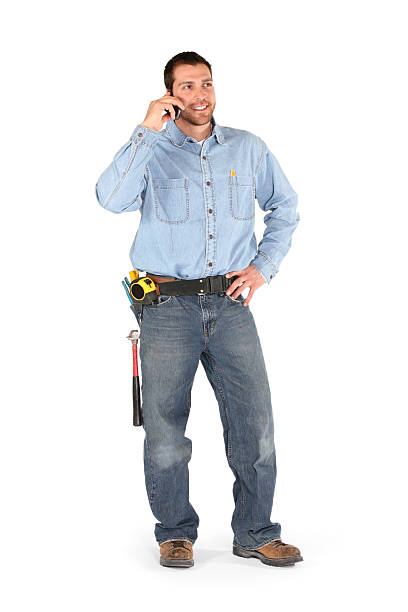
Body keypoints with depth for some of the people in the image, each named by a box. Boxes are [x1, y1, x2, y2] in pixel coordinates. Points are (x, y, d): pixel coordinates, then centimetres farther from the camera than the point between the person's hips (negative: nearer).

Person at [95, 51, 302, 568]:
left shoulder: (247, 149, 11)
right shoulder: (152, 150, 2)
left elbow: (285, 208, 22)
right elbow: (111, 199, -17)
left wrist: (264, 266, 10)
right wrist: (147, 131, -18)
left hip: (230, 303, 2)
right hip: (168, 306, -2)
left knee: (255, 421, 0)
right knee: (165, 424, 1)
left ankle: (255, 532, 13)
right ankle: (175, 533, 17)